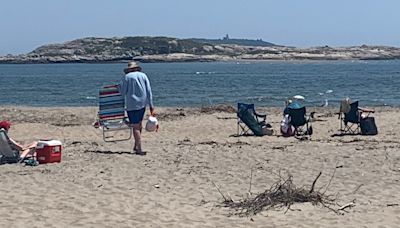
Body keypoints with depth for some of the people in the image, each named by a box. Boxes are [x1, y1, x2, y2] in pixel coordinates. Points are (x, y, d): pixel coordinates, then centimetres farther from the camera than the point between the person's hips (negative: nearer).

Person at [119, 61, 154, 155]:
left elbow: (122, 92, -4)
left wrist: (120, 85, 16)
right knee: (139, 124, 18)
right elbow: (149, 91, 3)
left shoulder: (126, 77, -4)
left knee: (135, 126, -4)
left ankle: (139, 149, -8)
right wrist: (151, 105, 6)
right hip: (142, 103, 4)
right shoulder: (143, 75, 6)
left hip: (132, 105, -4)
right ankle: (136, 145, 24)